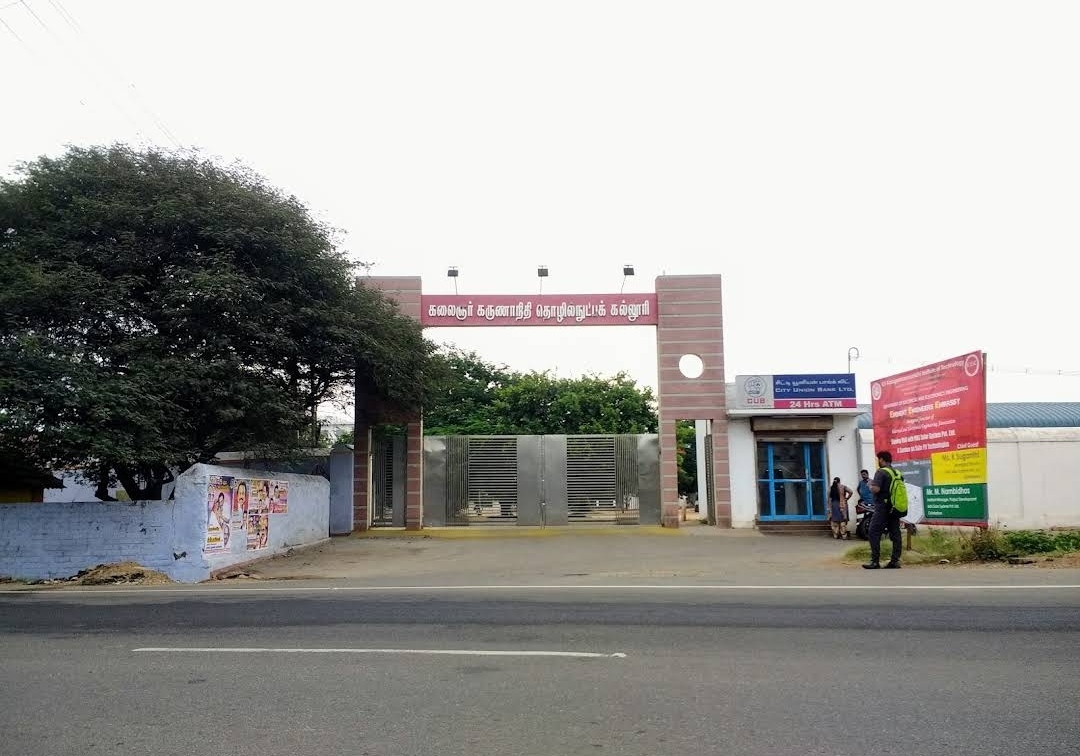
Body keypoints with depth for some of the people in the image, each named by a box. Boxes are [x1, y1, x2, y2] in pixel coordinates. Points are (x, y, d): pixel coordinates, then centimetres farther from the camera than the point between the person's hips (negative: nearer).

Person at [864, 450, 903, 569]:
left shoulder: (881, 472, -12)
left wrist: (870, 485, -2)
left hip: (883, 509, -8)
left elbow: (876, 489, -22)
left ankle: (875, 561, -8)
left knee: (874, 533, -5)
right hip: (895, 509, 8)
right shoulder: (897, 473, 12)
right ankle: (895, 560, 8)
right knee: (895, 534, 8)